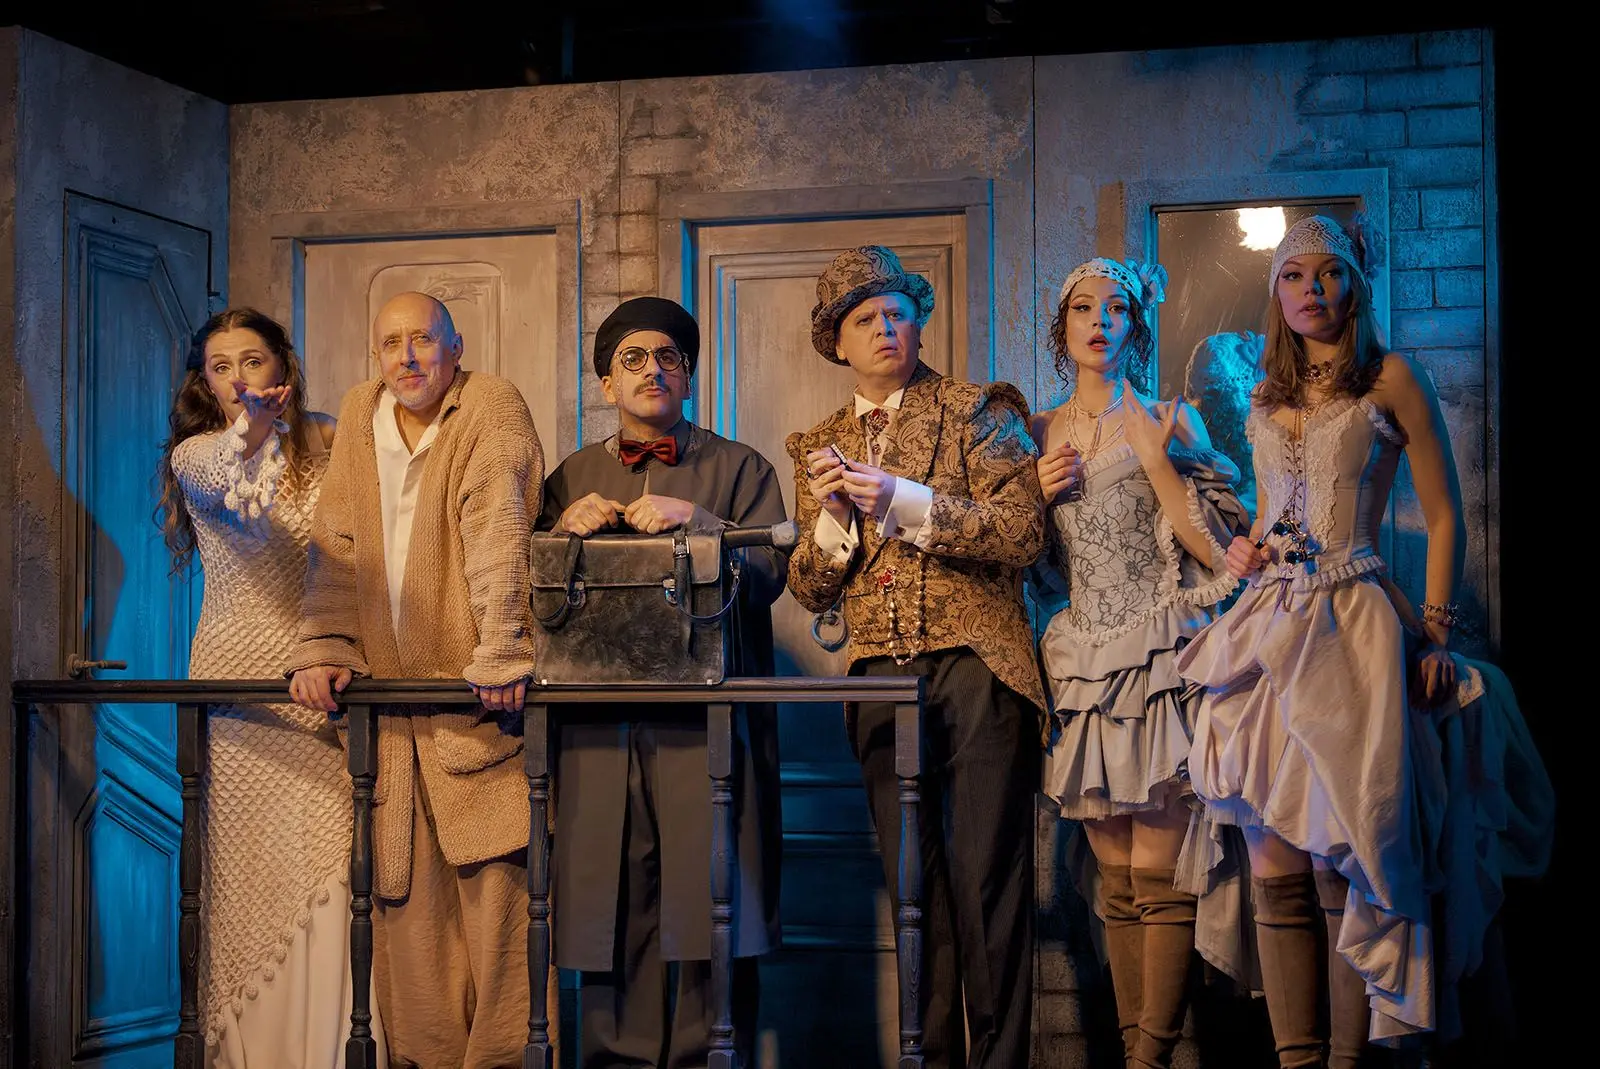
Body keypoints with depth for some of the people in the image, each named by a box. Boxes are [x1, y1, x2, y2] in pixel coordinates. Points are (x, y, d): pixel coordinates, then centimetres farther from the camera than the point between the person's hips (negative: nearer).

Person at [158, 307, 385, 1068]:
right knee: (244, 863, 0)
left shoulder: (325, 443, 9)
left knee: (325, 861, -4)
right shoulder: (195, 454, -1)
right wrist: (250, 430, -46)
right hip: (238, 675, -2)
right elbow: (225, 482, -25)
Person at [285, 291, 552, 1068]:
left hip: (476, 690, -5)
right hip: (392, 685, 5)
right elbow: (335, 546, 12)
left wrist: (501, 654, -26)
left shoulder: (492, 408, -5)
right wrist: (321, 648, 0)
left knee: (494, 871, -7)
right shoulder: (359, 415, 12)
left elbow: (497, 536, -17)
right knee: (404, 883, 3)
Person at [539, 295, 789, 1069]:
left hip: (710, 717, -2)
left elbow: (768, 573, 0)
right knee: (611, 902, -3)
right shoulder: (573, 477, 21)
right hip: (601, 717, 2)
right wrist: (565, 531, -3)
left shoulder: (740, 468, 14)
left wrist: (693, 519, -13)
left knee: (711, 901, -8)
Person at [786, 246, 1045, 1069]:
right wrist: (831, 515, -6)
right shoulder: (820, 446, 16)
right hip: (882, 681, 4)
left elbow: (1023, 532, -8)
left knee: (985, 879, -6)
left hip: (974, 668, -4)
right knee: (913, 886, 6)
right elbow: (810, 592, 13)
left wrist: (903, 500, -14)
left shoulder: (976, 412, 5)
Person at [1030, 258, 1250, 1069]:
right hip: (1086, 659, 4)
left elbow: (1218, 549, -5)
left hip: (1159, 656, -4)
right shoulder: (1040, 436, 13)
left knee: (1158, 868, -9)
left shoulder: (1167, 422, 2)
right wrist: (1038, 493, 1)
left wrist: (1155, 458, -11)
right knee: (1115, 872, 5)